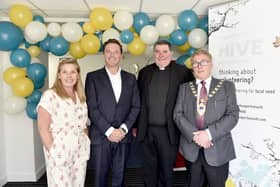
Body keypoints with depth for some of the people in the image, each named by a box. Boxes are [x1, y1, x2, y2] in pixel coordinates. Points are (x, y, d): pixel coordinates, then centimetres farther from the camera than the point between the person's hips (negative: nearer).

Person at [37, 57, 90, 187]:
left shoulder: (80, 96, 7)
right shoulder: (50, 95, -11)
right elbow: (43, 128, -12)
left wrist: (87, 144, 5)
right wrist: (52, 151, -14)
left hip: (80, 152, 5)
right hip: (59, 153, -5)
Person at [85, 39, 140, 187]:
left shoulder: (130, 78, 9)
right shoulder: (93, 77, 1)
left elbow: (136, 106, 5)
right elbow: (92, 108, -6)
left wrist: (124, 129, -7)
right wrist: (109, 131, -12)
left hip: (123, 136, 2)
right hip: (101, 136, -2)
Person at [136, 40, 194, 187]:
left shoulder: (183, 72, -2)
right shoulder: (145, 72, 8)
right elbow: (138, 100, 11)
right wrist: (136, 125, 11)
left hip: (168, 131, -2)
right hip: (147, 130, 3)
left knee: (166, 170, 11)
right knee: (149, 170, 15)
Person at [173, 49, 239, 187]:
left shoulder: (227, 86, 3)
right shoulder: (184, 88, 8)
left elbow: (233, 115, -7)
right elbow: (178, 114, -1)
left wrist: (209, 133, -18)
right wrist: (193, 135, -16)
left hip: (217, 149, -1)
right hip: (191, 147, 2)